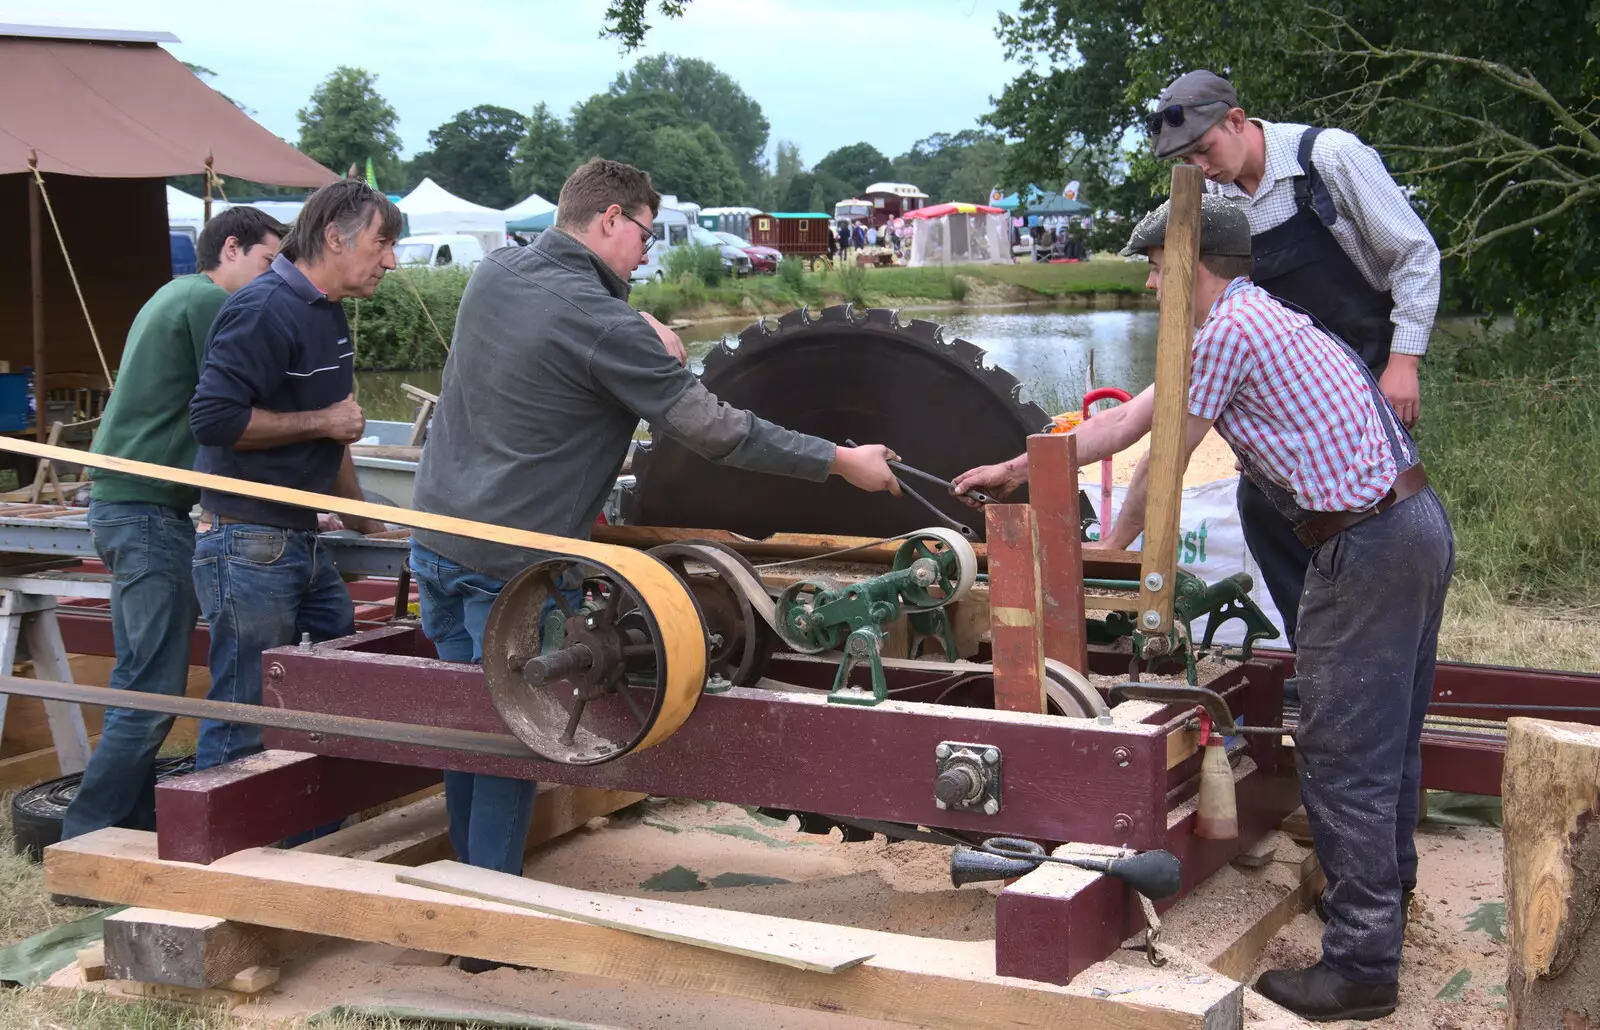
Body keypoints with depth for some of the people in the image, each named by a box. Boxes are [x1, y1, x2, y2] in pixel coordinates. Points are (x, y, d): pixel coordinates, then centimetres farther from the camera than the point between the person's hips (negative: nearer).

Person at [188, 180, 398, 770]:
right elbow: (214, 418, -26)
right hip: (249, 548, -10)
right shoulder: (266, 310, -17)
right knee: (244, 725, -3)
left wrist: (359, 517, 29)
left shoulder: (328, 311, 14)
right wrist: (322, 422, -17)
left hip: (301, 542, 10)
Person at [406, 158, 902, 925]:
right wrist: (842, 462, -6)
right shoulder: (599, 323, -18)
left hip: (436, 536, 8)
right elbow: (716, 431, -15)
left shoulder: (493, 274, 6)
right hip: (511, 564, -8)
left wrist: (646, 338, 8)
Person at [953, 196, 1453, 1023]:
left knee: (1342, 757, -6)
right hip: (1415, 522, 10)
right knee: (1387, 737, 22)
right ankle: (1382, 887, 37)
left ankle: (1361, 964, -1)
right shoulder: (1253, 321, 20)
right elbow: (1128, 421, 22)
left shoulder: (1230, 329, -13)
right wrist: (1015, 471, 25)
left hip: (1368, 547, -10)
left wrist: (1108, 551, 9)